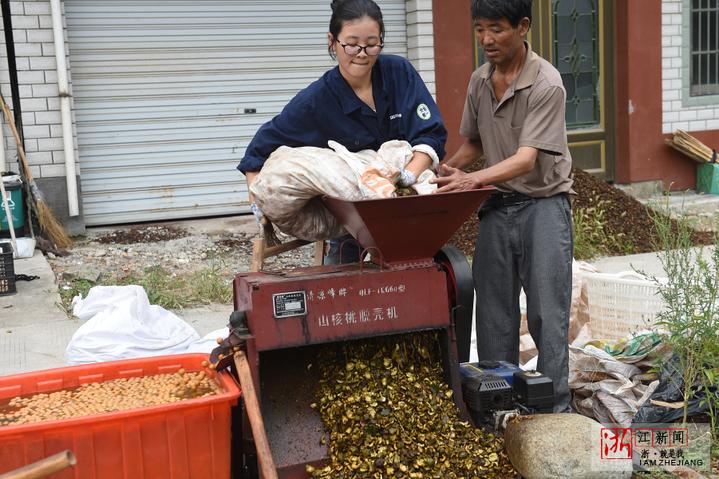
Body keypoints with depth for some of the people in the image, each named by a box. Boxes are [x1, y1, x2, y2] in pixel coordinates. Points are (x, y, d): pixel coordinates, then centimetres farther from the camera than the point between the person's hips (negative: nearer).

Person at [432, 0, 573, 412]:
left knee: (548, 314, -5)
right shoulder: (480, 80, 6)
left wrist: (473, 179, -39)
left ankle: (555, 409, 4)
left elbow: (526, 159, -25)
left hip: (543, 203, -6)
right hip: (497, 205, 6)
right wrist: (445, 171, 1)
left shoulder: (547, 84, -16)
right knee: (494, 314, 8)